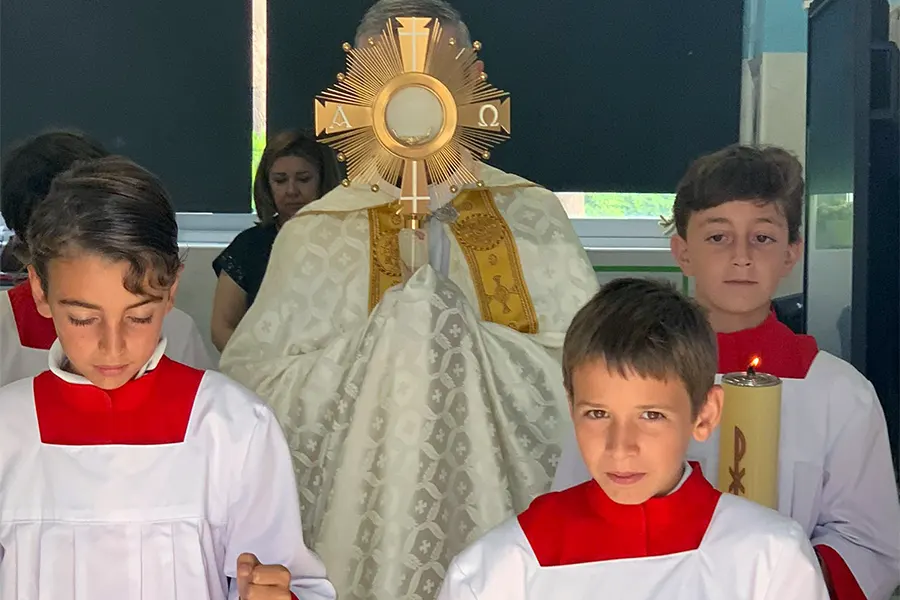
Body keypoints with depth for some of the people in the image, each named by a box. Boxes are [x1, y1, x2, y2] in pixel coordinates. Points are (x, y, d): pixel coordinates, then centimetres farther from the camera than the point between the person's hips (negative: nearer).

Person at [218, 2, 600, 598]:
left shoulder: (532, 216, -3)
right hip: (370, 524, 0)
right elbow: (252, 384, -13)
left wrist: (470, 340, -21)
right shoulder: (319, 234, -5)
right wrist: (383, 338, -22)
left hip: (509, 523, 1)